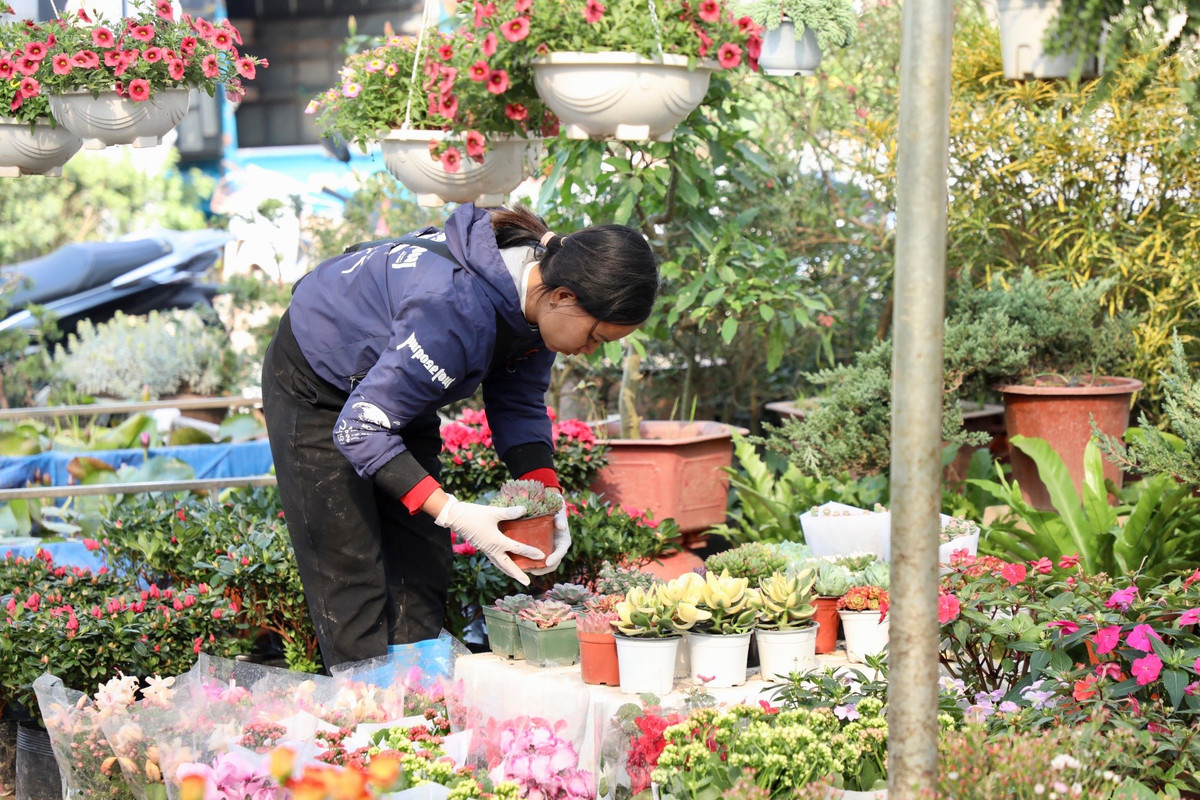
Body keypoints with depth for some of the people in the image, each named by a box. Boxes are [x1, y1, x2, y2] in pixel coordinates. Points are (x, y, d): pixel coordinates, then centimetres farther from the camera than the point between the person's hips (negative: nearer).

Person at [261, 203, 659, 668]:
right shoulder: (460, 310, -42)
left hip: (395, 381, 8)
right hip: (317, 387, -8)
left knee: (422, 567, 3)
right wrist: (451, 513, -40)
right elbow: (359, 428, -36)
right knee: (350, 577, -11)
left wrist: (545, 494, -16)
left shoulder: (538, 294, -16)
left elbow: (519, 402, -1)